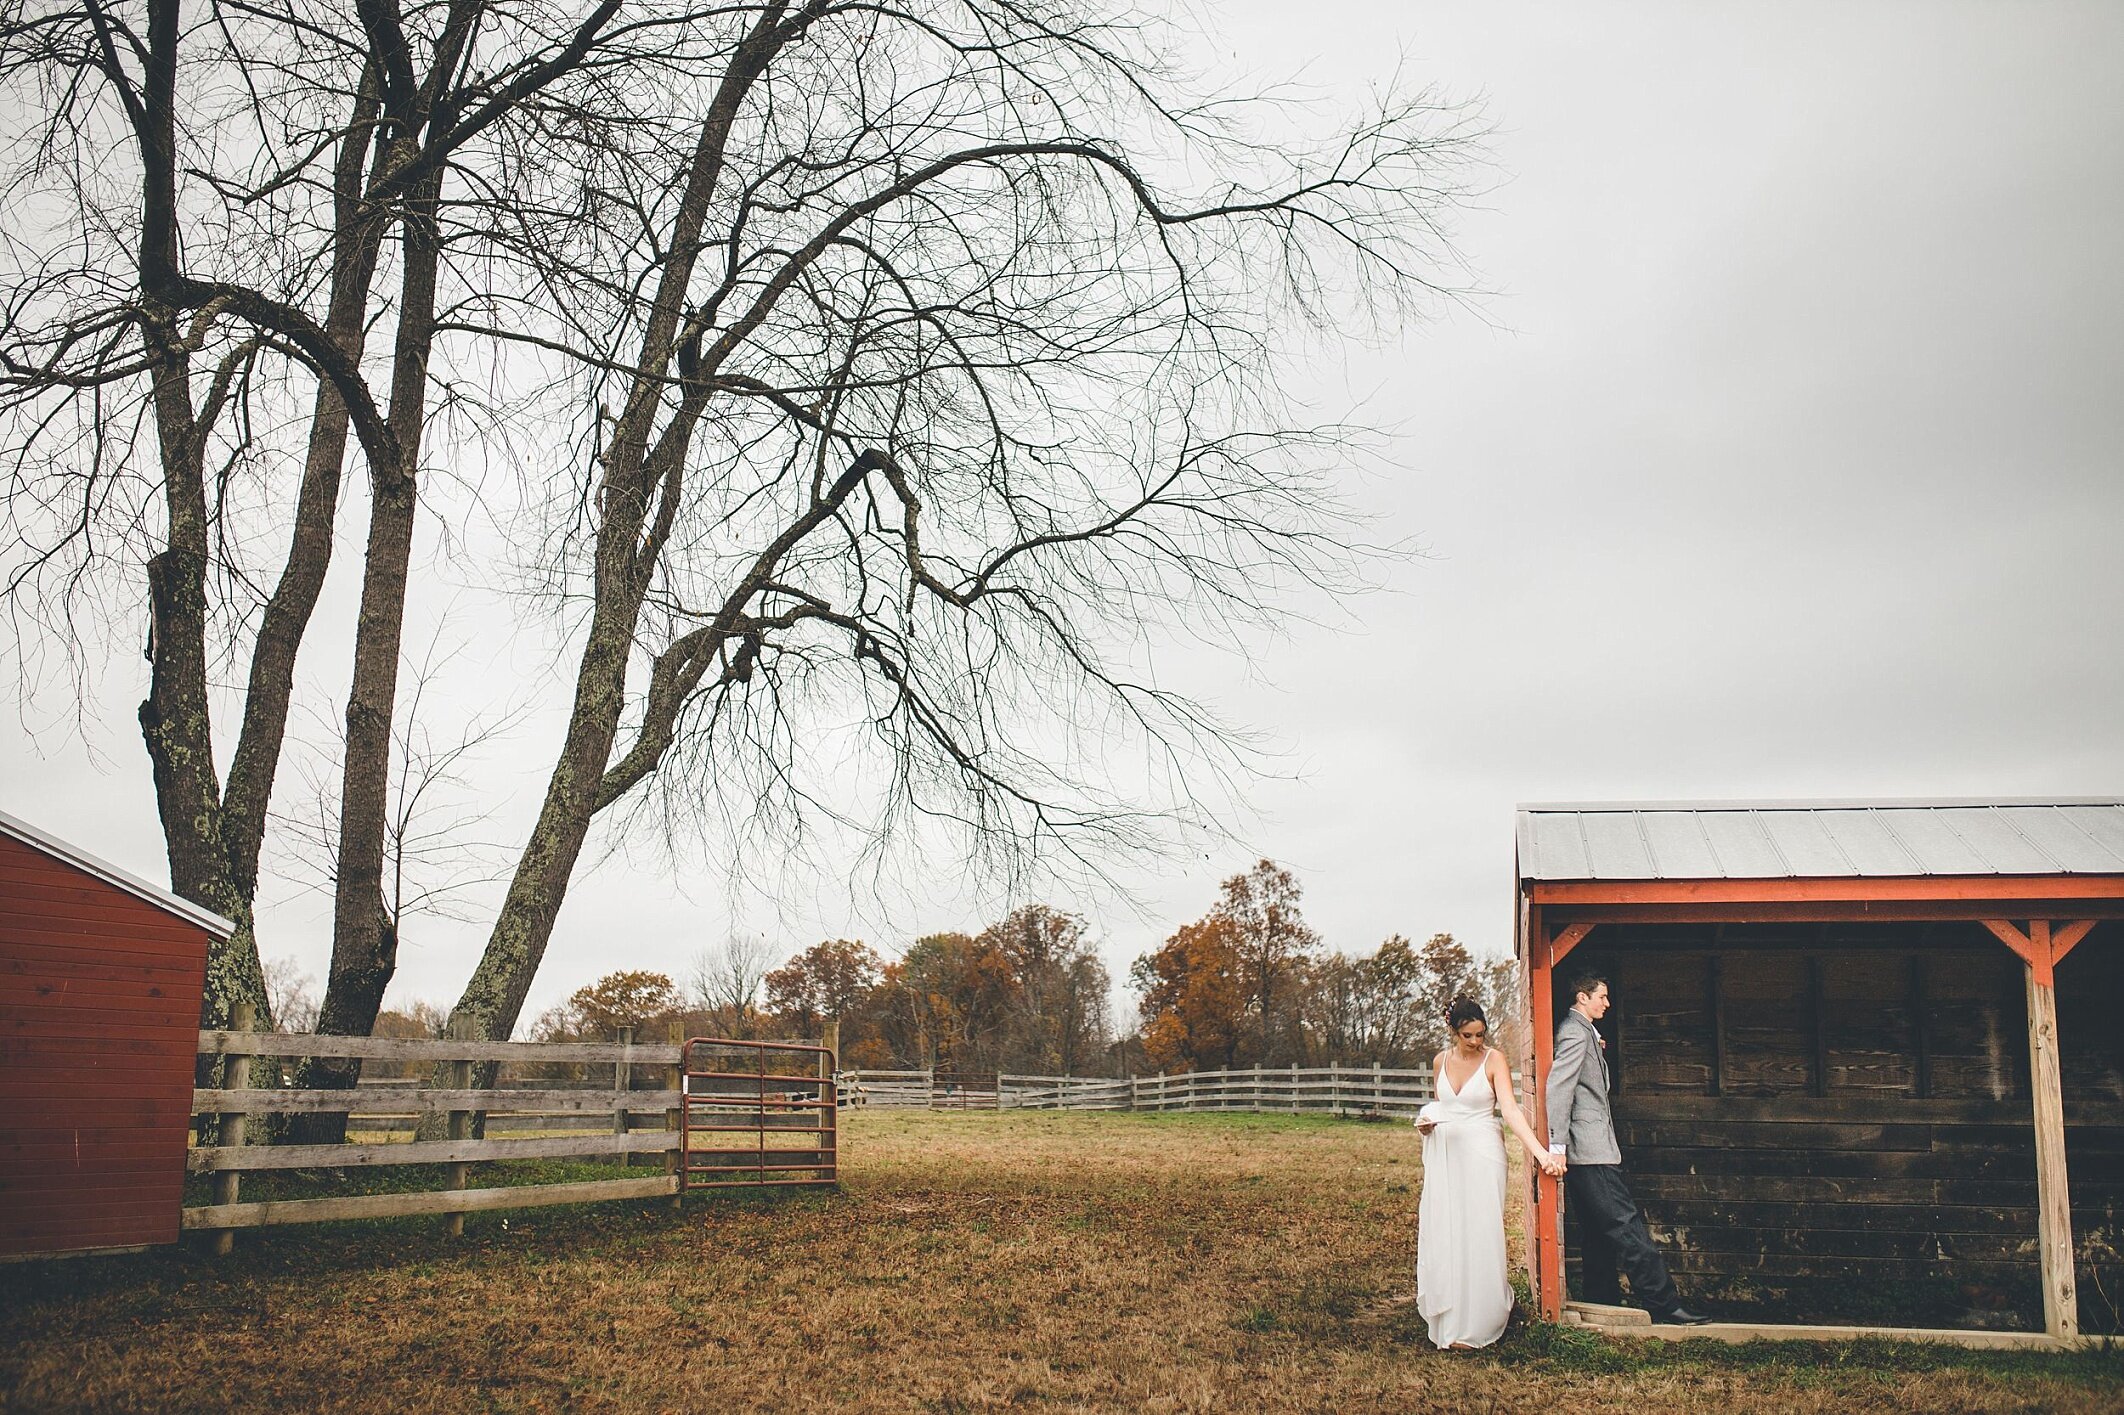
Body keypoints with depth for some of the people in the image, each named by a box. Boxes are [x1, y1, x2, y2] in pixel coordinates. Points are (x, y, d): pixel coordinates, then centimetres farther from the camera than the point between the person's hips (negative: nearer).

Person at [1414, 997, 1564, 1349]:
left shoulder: (1493, 1059, -8)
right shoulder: (1441, 1061, 8)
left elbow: (1510, 1109, -17)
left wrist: (1540, 1152, -29)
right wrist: (1427, 1121, 0)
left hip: (1481, 1153, -5)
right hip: (1445, 1156, 5)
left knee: (1478, 1235, -5)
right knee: (1442, 1234, 4)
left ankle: (1473, 1325, 3)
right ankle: (1448, 1318, 16)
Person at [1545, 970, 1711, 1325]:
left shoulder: (1583, 1032, 21)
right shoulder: (1576, 1032, -12)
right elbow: (1559, 1086, -21)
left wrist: (1598, 1051, 14)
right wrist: (1556, 1145, -24)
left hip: (1587, 1151, 11)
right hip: (1592, 1149, -11)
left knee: (1601, 1230, 13)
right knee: (1627, 1225, -11)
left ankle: (1602, 1298, 18)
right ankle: (1663, 1303, -12)